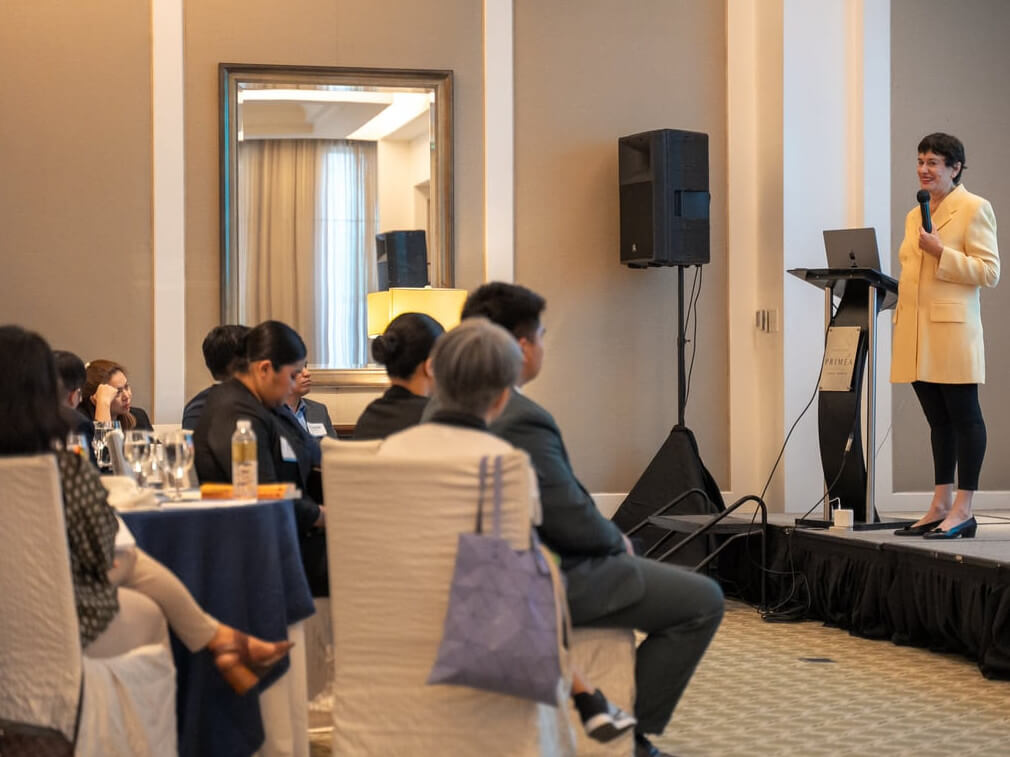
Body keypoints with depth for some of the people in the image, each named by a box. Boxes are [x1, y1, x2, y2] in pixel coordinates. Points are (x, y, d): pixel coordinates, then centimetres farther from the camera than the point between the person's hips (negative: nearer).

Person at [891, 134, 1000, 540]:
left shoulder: (974, 209, -3)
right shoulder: (914, 215, 19)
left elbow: (989, 272, -9)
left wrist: (942, 253, -17)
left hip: (952, 328, -7)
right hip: (915, 332, 7)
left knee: (963, 416, -3)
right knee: (938, 419, 10)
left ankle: (963, 510, -2)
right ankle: (941, 505, 14)